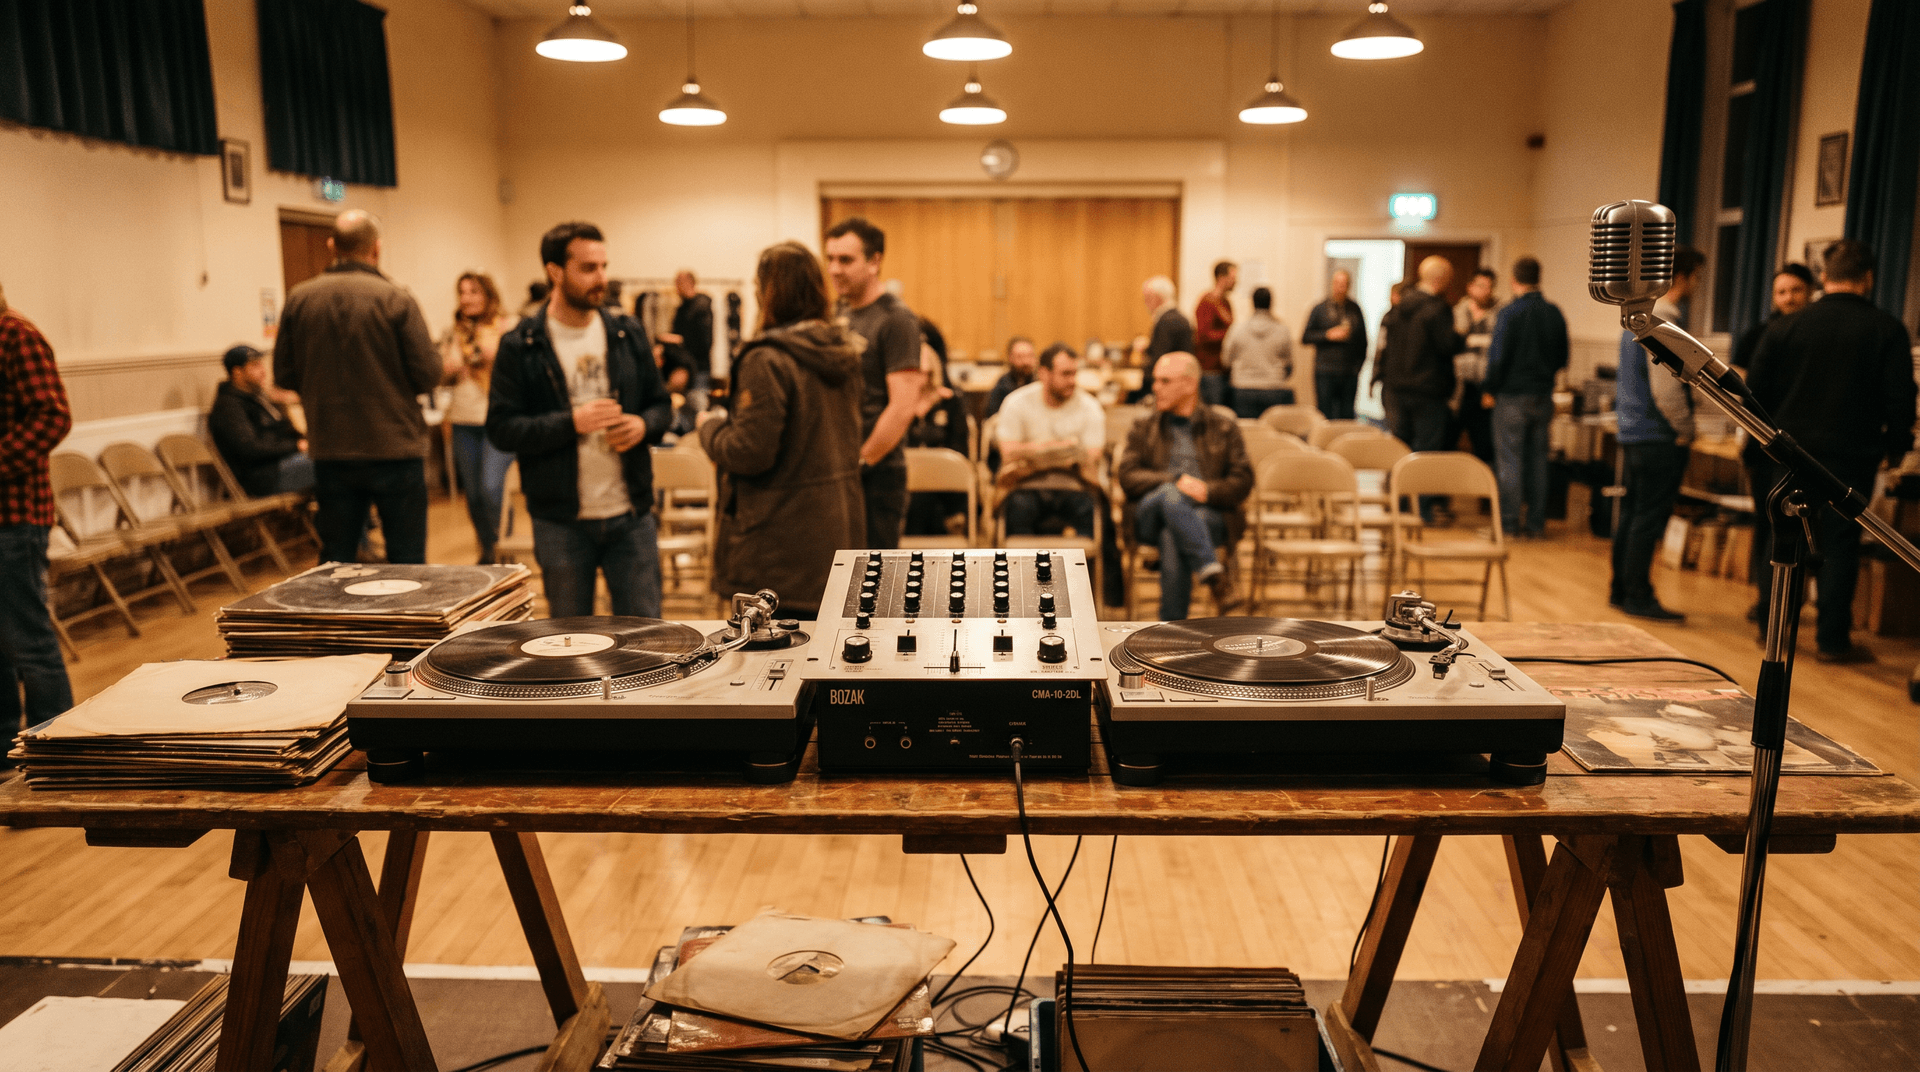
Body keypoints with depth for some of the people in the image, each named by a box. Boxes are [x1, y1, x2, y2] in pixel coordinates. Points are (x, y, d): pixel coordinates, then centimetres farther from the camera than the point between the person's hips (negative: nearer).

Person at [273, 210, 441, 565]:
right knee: (407, 563, 4)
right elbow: (429, 375, -12)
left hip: (329, 452, 4)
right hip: (394, 446, -4)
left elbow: (284, 374, 6)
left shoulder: (299, 299, 2)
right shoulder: (396, 300, -10)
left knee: (336, 561, 13)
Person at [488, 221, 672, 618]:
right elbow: (501, 428, -9)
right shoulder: (520, 346, -4)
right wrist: (571, 422, -20)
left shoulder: (627, 333, 6)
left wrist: (644, 424, -10)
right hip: (561, 522, -2)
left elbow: (661, 404, 13)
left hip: (631, 515, 2)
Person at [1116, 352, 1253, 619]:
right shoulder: (1144, 428, 20)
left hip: (1211, 515, -1)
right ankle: (1214, 574, -46)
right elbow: (1127, 477, 4)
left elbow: (1243, 480, 8)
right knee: (1170, 495, -37)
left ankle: (1171, 626, -35)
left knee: (1171, 537, -36)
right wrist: (1176, 482, -13)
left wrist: (1208, 491, -14)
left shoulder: (1223, 427, 17)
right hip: (1151, 515, 1)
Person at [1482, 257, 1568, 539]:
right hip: (1543, 395, 5)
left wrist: (1489, 390, -4)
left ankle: (1509, 522, 1)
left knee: (1509, 459, 0)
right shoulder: (1554, 314, 4)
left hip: (1512, 396, -5)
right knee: (1537, 458, 11)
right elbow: (1562, 358, 10)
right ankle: (1536, 522, 14)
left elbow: (1497, 356, -14)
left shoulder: (1510, 313, -13)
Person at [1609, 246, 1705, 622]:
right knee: (1650, 518, -4)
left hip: (1634, 432, 10)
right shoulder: (1663, 322, -17)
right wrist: (1686, 429, -11)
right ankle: (1638, 596, 0)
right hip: (1659, 436, -10)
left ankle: (1620, 590, 20)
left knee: (1632, 513, 14)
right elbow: (1666, 389, -22)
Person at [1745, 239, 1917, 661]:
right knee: (1840, 546, 4)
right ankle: (1832, 639, 6)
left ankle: (1770, 626, 20)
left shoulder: (1787, 326, -1)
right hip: (1853, 453, -2)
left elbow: (1755, 389, 1)